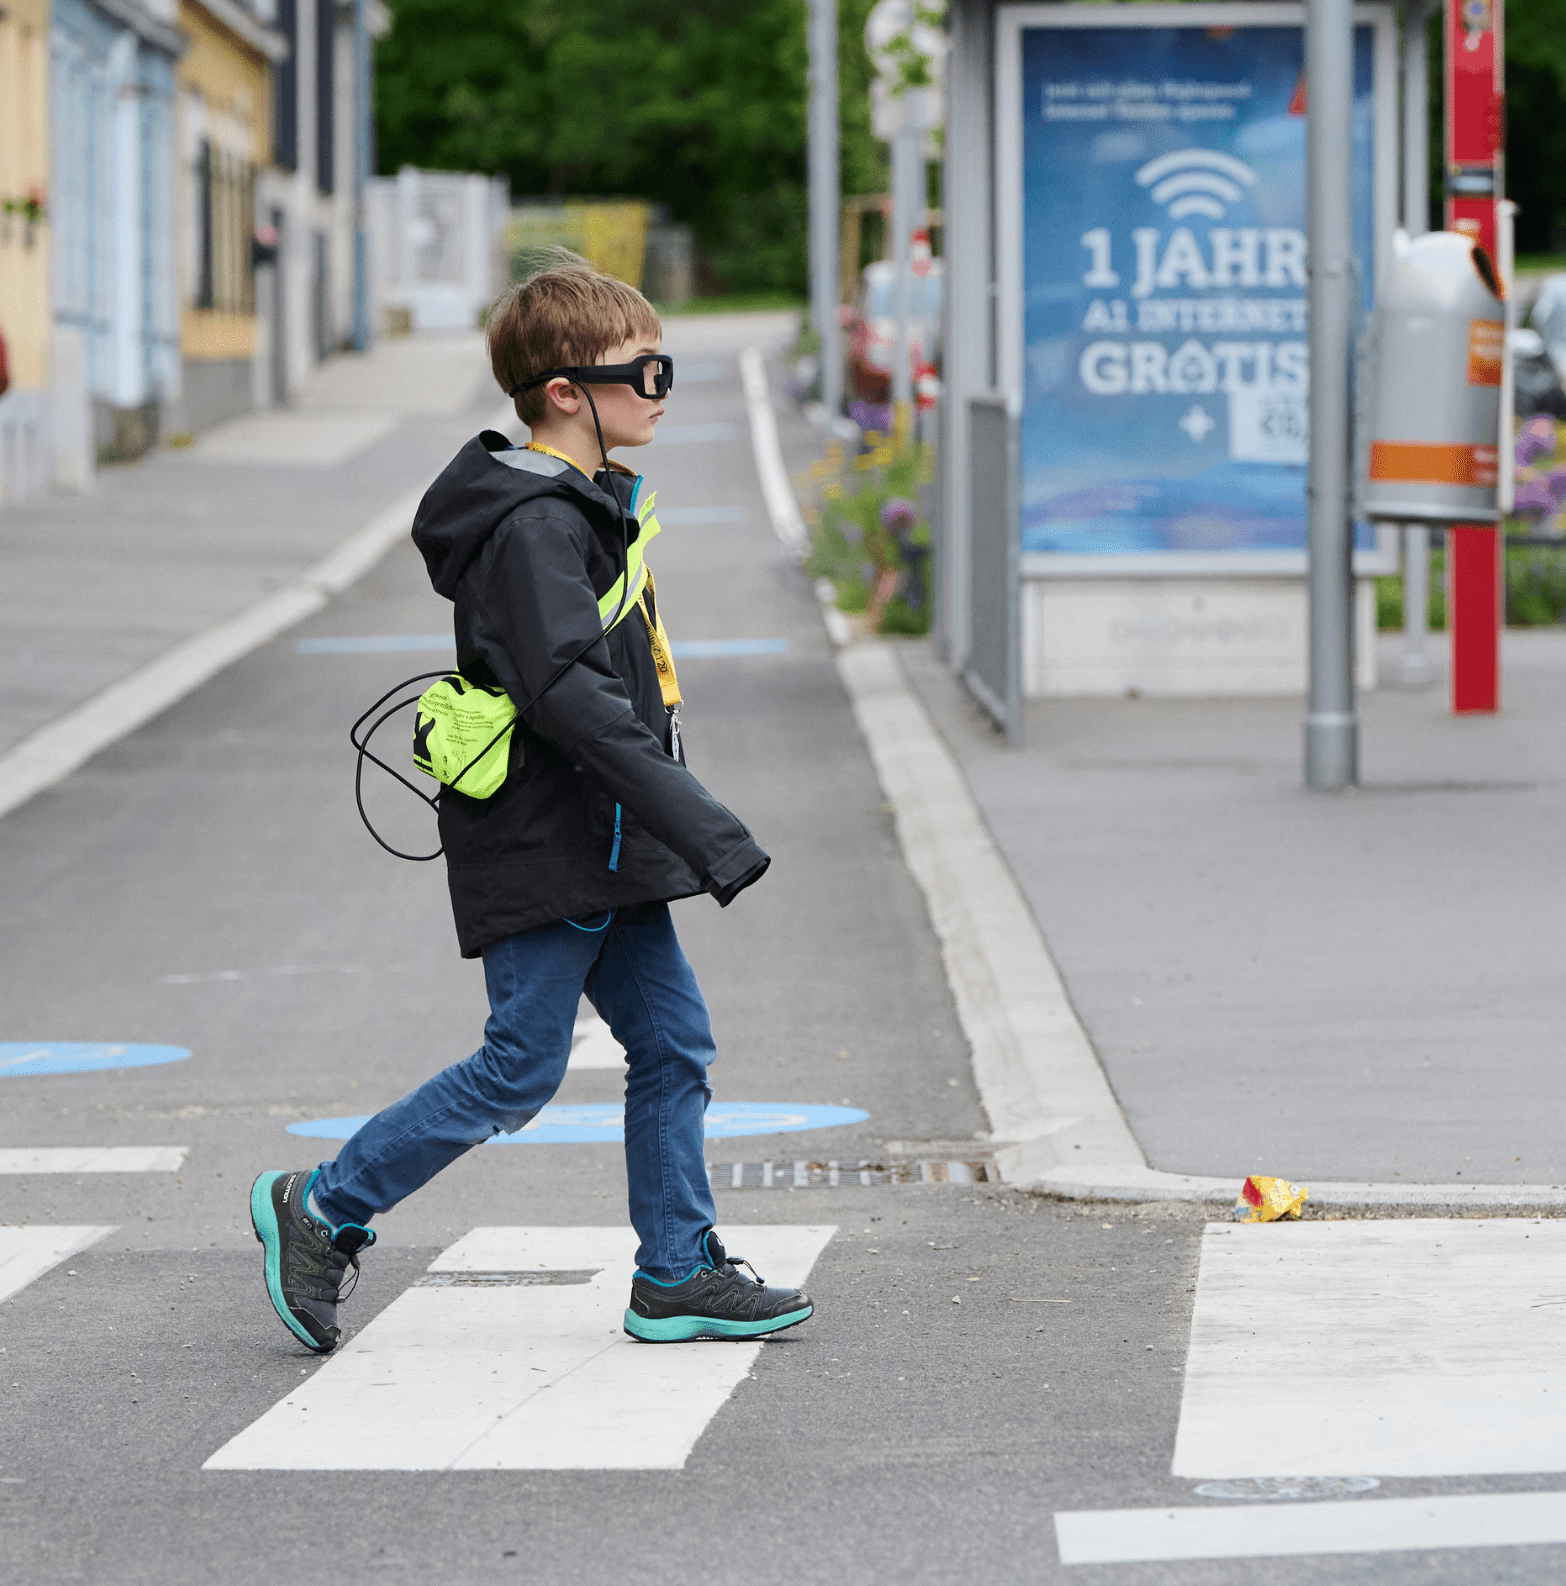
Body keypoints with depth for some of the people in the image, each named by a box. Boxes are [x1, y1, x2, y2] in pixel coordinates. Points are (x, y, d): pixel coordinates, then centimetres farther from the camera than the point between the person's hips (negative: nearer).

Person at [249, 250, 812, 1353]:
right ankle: (322, 1212, 7)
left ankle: (680, 1274, 14)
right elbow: (574, 698, -27)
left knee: (673, 1043, 9)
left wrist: (679, 828, 24)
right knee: (522, 1069, -4)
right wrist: (704, 829, -29)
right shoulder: (535, 527, -19)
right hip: (546, 853, -10)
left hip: (605, 849, 10)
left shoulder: (584, 506, 13)